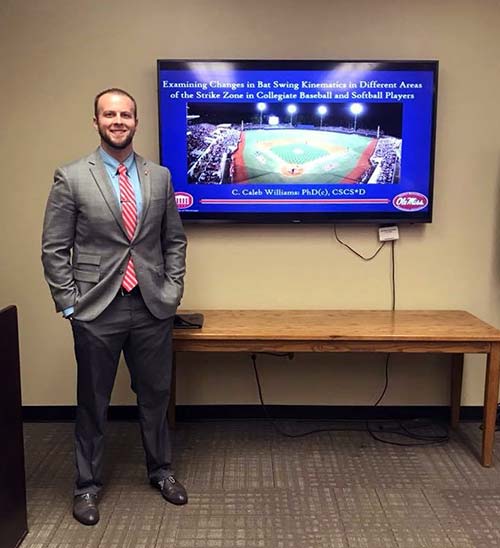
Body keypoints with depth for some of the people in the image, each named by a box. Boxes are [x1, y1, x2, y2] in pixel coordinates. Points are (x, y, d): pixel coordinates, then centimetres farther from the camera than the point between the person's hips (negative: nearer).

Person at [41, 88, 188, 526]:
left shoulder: (160, 176, 5)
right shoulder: (71, 178, -4)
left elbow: (175, 239, 11)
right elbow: (54, 249, -2)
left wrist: (173, 289, 3)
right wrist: (69, 304, -6)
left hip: (153, 308, 3)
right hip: (96, 310, -2)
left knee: (155, 395, 15)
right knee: (93, 402, 12)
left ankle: (161, 471, 37)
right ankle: (88, 485, 31)